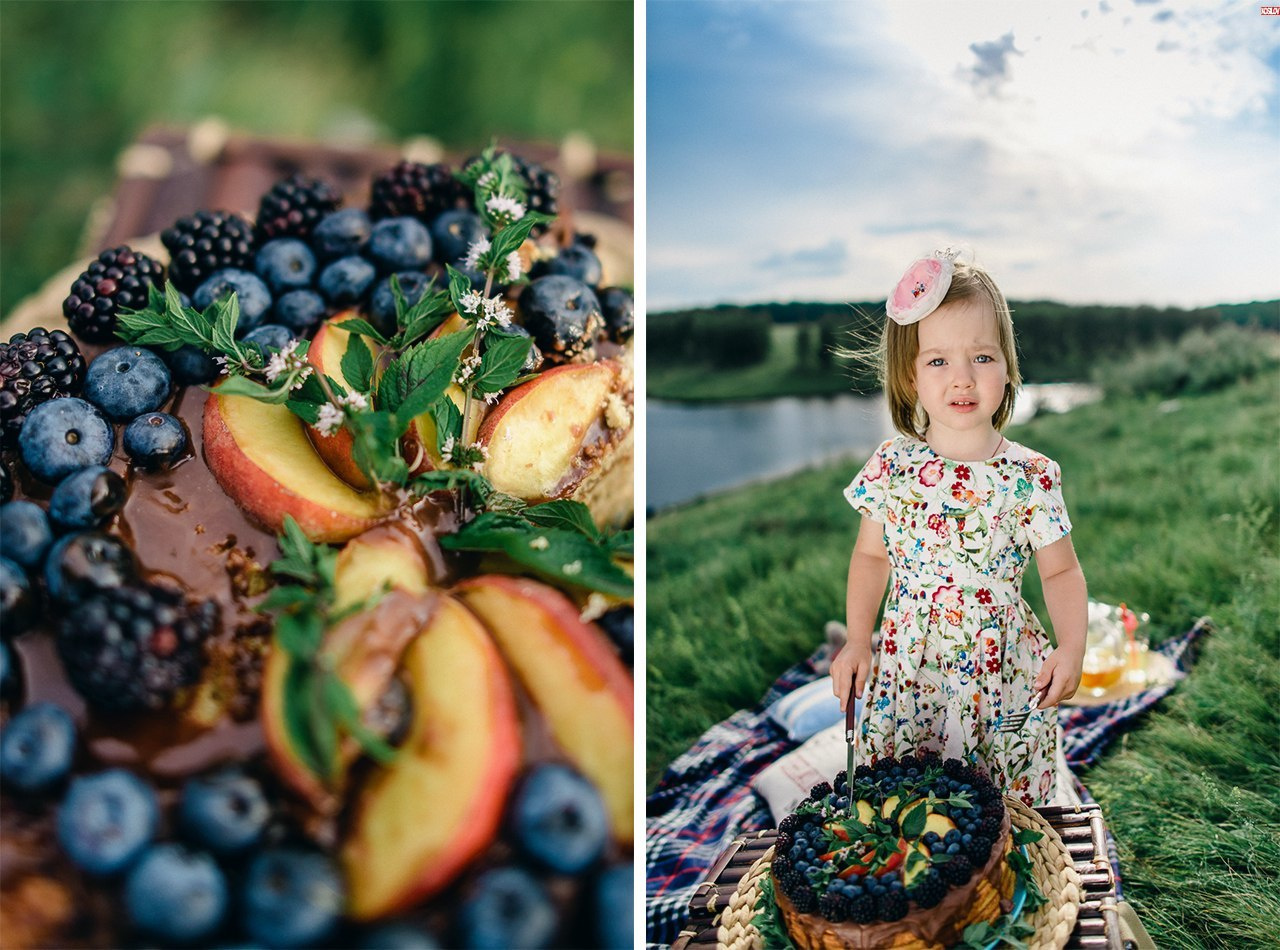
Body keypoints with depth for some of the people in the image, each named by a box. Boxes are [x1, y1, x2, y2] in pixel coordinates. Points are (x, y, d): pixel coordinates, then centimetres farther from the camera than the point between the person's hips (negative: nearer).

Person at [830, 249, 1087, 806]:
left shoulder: (1031, 477, -7)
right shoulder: (891, 468, -4)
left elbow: (1061, 572, 2)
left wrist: (1072, 647, -13)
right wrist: (857, 640, 0)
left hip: (1005, 678, -1)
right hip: (907, 673, 1)